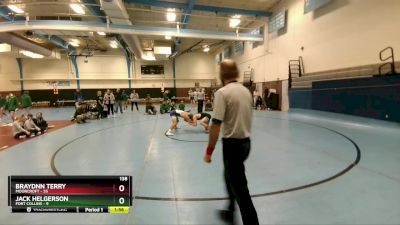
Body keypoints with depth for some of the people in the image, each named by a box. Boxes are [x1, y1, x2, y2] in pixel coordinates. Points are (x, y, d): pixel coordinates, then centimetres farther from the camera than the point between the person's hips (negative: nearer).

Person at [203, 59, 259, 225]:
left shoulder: (222, 92, -17)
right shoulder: (246, 91, 7)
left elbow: (216, 124, -22)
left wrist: (209, 151, -14)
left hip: (232, 144, -8)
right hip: (246, 142, 8)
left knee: (240, 187, 5)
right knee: (230, 177, 26)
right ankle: (230, 212, 42)